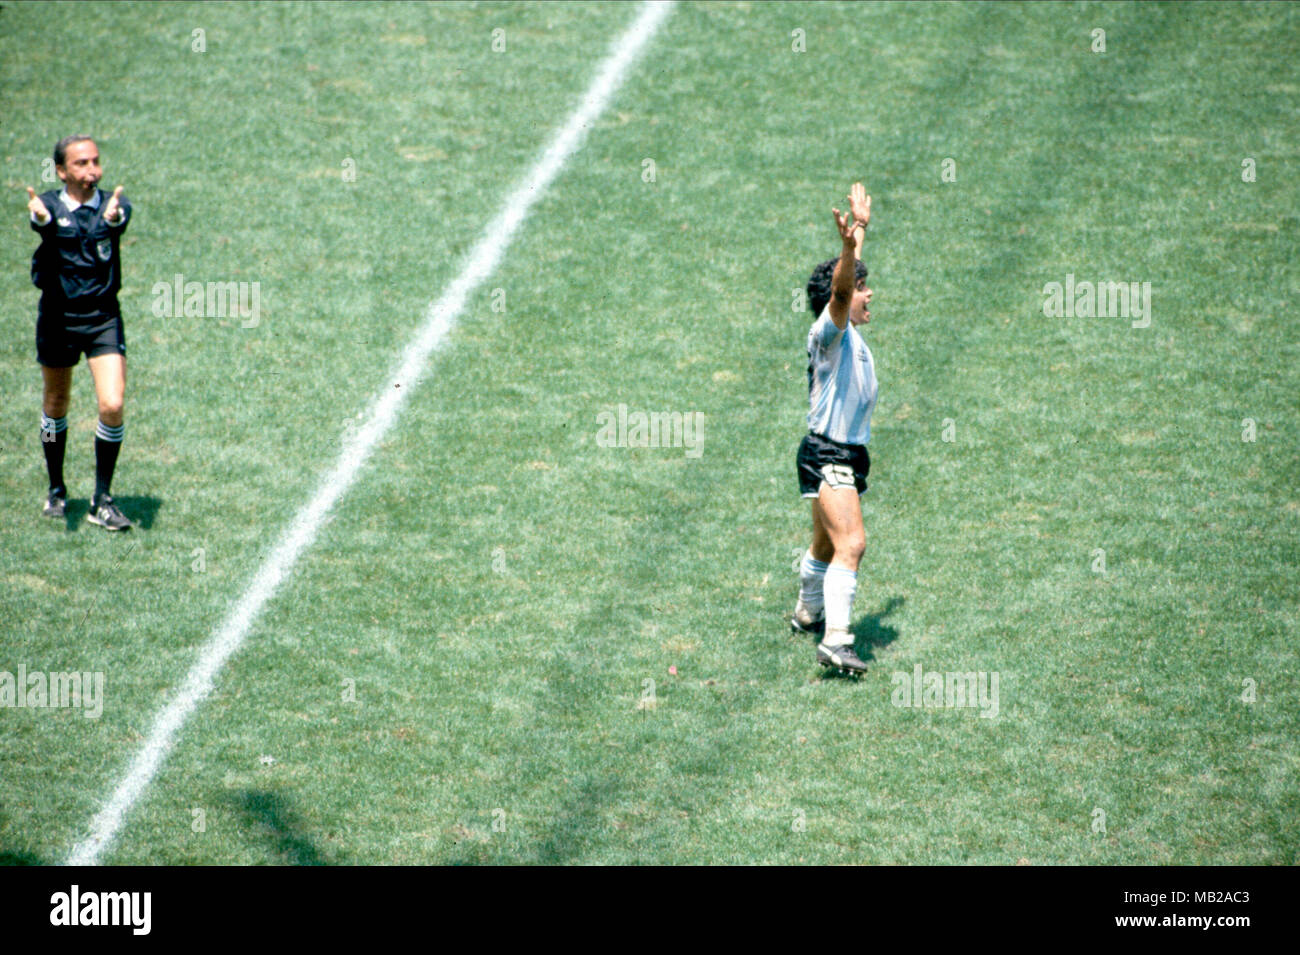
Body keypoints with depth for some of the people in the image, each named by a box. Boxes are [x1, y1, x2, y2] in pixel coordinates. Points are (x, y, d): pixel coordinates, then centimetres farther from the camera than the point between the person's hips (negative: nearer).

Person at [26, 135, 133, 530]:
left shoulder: (112, 203, -4)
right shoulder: (51, 204, -4)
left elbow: (120, 220, -29)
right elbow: (44, 224, -29)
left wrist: (113, 218, -55)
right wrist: (41, 217, -55)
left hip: (104, 319, -1)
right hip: (58, 317, 1)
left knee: (112, 406, -13)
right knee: (56, 406, 13)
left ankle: (102, 501, 0)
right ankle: (56, 489, 34)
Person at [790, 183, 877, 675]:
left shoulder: (850, 334, 14)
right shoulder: (828, 333, -13)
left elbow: (847, 279, 31)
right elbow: (840, 291, -33)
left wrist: (861, 229, 42)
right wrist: (849, 245, -51)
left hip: (846, 456, 10)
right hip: (827, 456, -10)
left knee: (828, 544, 25)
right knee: (851, 544, -23)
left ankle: (808, 612, 46)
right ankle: (836, 640, -32)